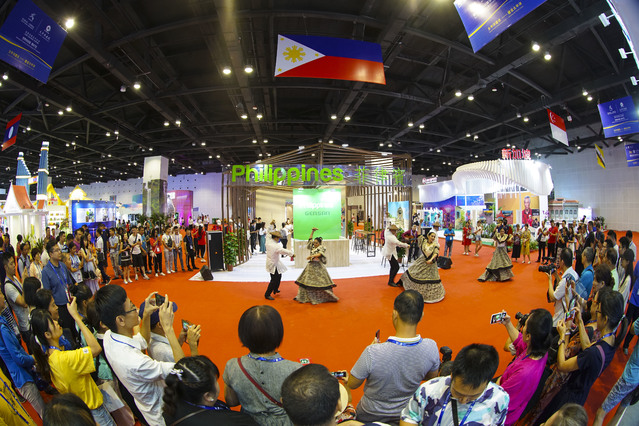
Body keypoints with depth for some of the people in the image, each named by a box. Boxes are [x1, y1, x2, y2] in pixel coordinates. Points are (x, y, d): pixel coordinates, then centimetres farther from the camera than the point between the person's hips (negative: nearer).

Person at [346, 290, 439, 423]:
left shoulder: (372, 352, -37)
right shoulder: (431, 347, -26)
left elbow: (352, 385, -18)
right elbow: (431, 377, -4)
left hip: (371, 416, -3)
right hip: (407, 414, 3)